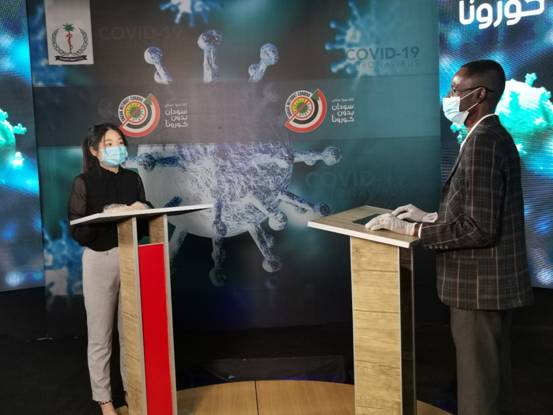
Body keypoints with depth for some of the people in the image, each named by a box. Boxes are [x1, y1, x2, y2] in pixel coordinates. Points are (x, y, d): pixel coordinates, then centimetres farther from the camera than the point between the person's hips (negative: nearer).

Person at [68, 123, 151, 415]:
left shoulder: (133, 179, 7)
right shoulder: (84, 183, -5)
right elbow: (78, 231, -10)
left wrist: (142, 211, -11)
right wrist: (106, 216, -24)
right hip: (100, 260, -3)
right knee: (100, 336, 5)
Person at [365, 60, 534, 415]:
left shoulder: (482, 142, -20)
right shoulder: (492, 136, 11)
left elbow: (479, 227, -26)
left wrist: (411, 229, -20)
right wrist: (431, 216, 9)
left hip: (480, 284, -10)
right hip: (488, 281, 10)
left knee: (479, 381, 4)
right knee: (490, 375, 22)